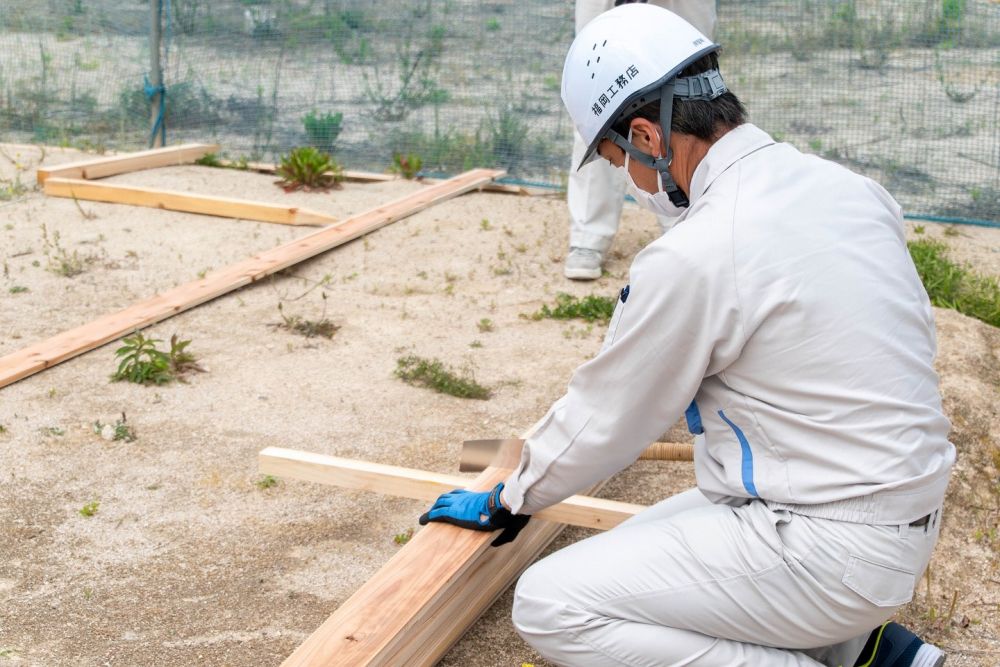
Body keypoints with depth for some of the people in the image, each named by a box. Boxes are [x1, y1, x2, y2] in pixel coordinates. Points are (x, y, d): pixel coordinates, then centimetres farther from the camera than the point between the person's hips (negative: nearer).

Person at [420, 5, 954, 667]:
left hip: (835, 547, -9)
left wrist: (507, 503, 10)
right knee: (631, 555, 22)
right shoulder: (850, 186, 2)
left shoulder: (691, 257, -22)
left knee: (551, 607, -9)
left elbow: (603, 420, -8)